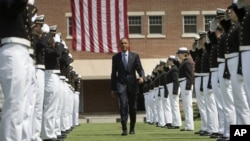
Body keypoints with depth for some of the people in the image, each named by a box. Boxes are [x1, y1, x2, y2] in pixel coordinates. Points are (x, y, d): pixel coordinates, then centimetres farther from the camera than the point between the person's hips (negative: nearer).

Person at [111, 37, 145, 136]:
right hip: (121, 84, -1)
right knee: (123, 106, -15)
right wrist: (113, 88, 7)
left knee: (133, 107, 7)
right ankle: (124, 129, -16)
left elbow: (140, 69, 3)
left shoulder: (135, 56, 7)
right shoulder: (115, 57, 8)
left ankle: (132, 128, 21)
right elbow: (114, 73, 9)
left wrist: (141, 76, -20)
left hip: (132, 84, 1)